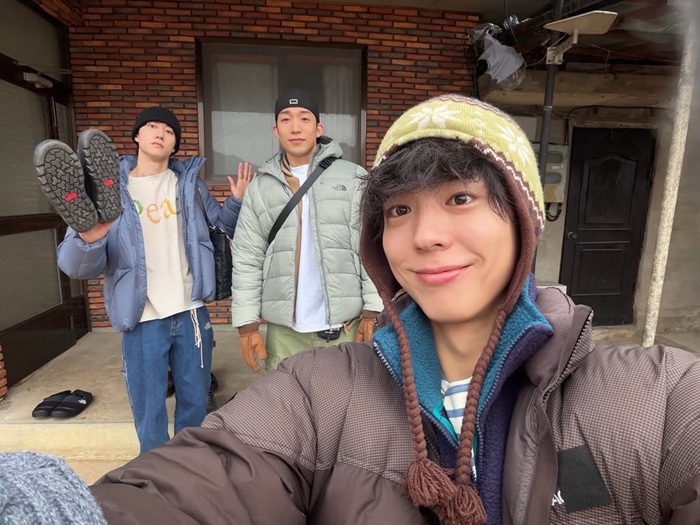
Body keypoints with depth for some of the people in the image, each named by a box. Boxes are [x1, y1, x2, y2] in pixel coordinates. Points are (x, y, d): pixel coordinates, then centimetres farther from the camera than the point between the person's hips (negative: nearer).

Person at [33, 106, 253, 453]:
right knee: (149, 418, 11)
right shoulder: (109, 188, -3)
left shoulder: (189, 181, 5)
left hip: (191, 313, 2)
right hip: (143, 321, -2)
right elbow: (78, 267, -12)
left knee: (195, 405, 18)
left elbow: (222, 224, 15)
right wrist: (90, 235, -36)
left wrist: (238, 201, -7)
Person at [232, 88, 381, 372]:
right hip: (284, 332, 2)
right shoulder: (260, 188, 6)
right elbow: (247, 259, 5)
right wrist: (247, 323, 2)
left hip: (344, 326, -1)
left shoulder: (353, 179, -1)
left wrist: (371, 310, -5)